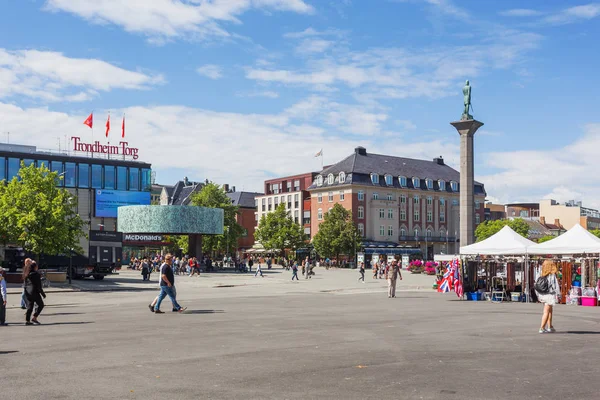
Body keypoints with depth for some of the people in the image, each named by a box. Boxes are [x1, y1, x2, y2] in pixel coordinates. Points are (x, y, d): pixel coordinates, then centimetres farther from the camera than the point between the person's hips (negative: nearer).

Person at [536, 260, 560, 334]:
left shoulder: (541, 276, 2)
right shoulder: (552, 276, -15)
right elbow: (556, 286, -15)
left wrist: (538, 295, 16)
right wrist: (558, 295, -6)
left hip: (543, 295, 6)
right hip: (550, 295, -6)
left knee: (550, 311, 21)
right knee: (546, 312, -2)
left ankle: (550, 327, 27)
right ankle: (542, 328, -3)